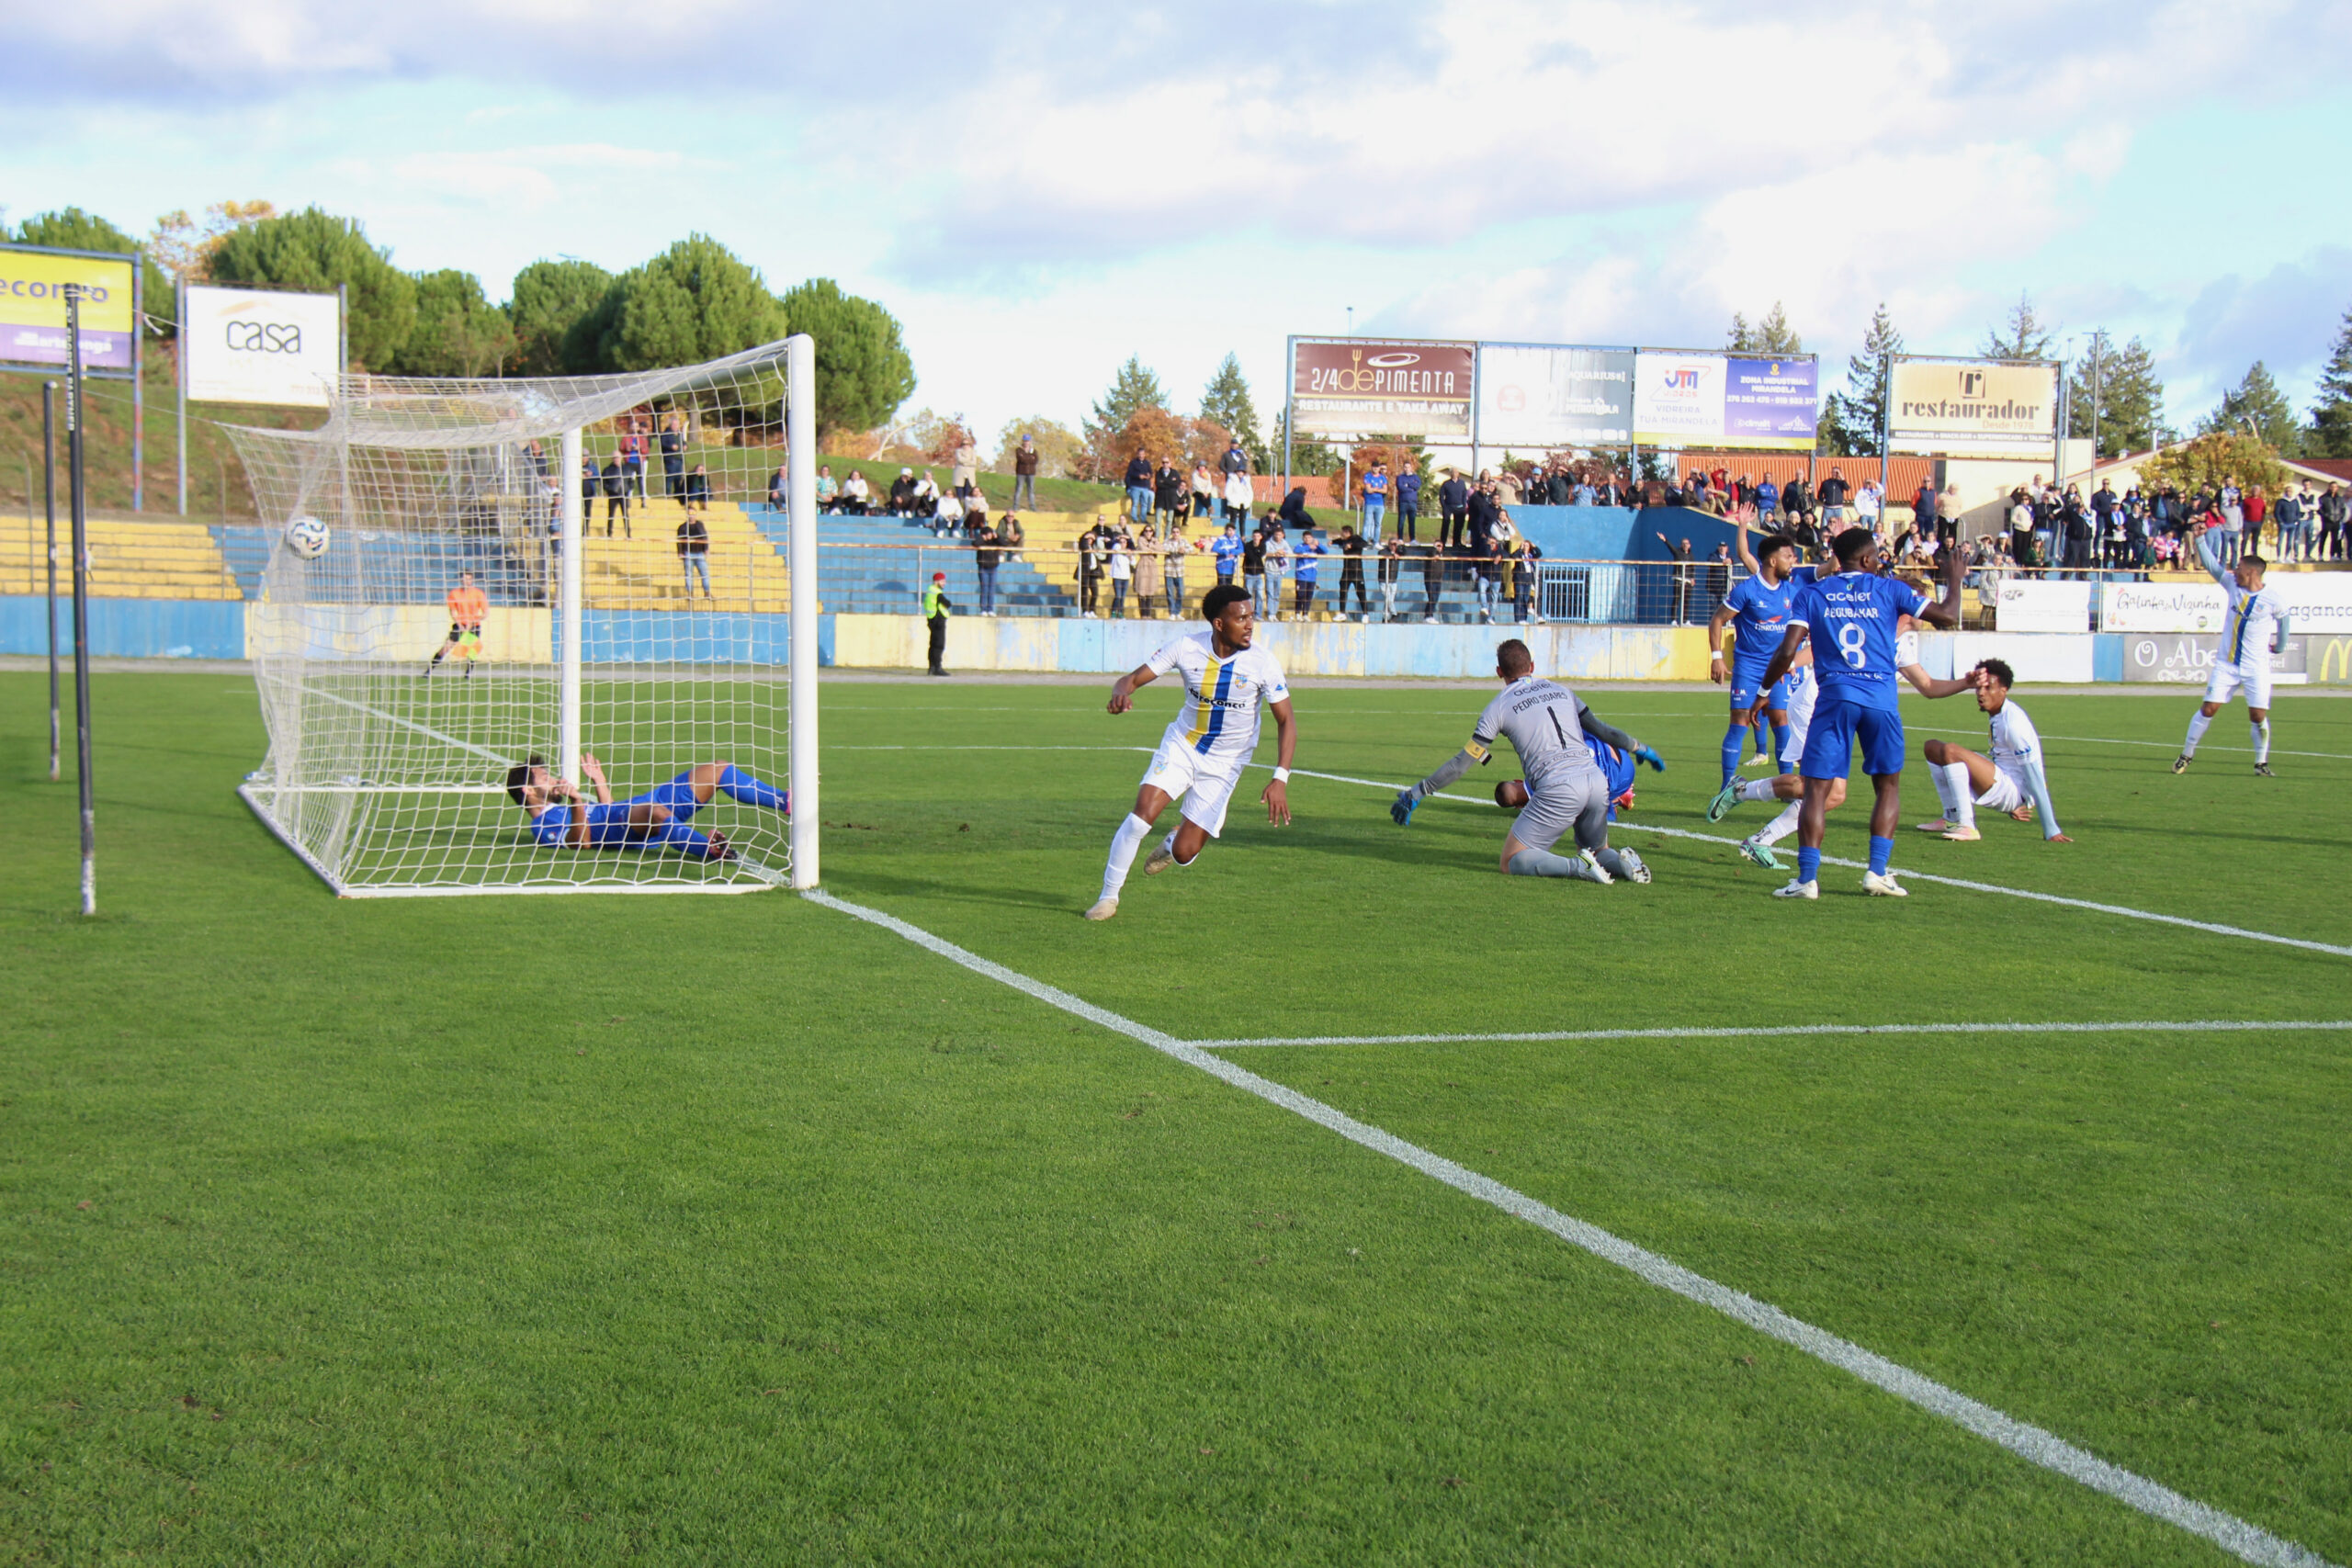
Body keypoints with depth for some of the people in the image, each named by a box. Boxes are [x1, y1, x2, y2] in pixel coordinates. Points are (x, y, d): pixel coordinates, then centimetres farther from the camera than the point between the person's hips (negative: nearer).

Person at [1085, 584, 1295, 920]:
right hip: (1181, 745, 1)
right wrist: (1121, 692, -34)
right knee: (1143, 813, -22)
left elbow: (1286, 722, -13)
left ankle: (1174, 844, 34)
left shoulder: (1262, 663, -17)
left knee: (1184, 854, -7)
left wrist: (1280, 780, -26)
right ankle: (1109, 897, -2)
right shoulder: (1187, 647, -13)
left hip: (1224, 763, -1)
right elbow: (1133, 678, -8)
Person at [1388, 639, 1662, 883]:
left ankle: (1578, 866, -19)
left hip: (1557, 790, -5)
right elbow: (1600, 729, 28)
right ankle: (1619, 861, -8)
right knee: (1597, 852, 27)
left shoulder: (1500, 706, 7)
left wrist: (1416, 794, 10)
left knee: (1510, 863, 3)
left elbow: (1463, 762, 4)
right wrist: (1639, 748, 46)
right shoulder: (1560, 690, 20)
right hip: (1597, 780, 5)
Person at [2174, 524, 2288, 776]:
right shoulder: (2232, 584, -2)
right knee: (2208, 709, -3)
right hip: (2226, 664, 2)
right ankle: (2186, 754, 8)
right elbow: (2211, 564, -4)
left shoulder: (2273, 599, -9)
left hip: (2256, 668, -2)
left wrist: (2281, 645, 17)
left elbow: (2283, 618, 9)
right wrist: (2200, 540, -15)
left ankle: (2261, 762, 12)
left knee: (2258, 716, -6)